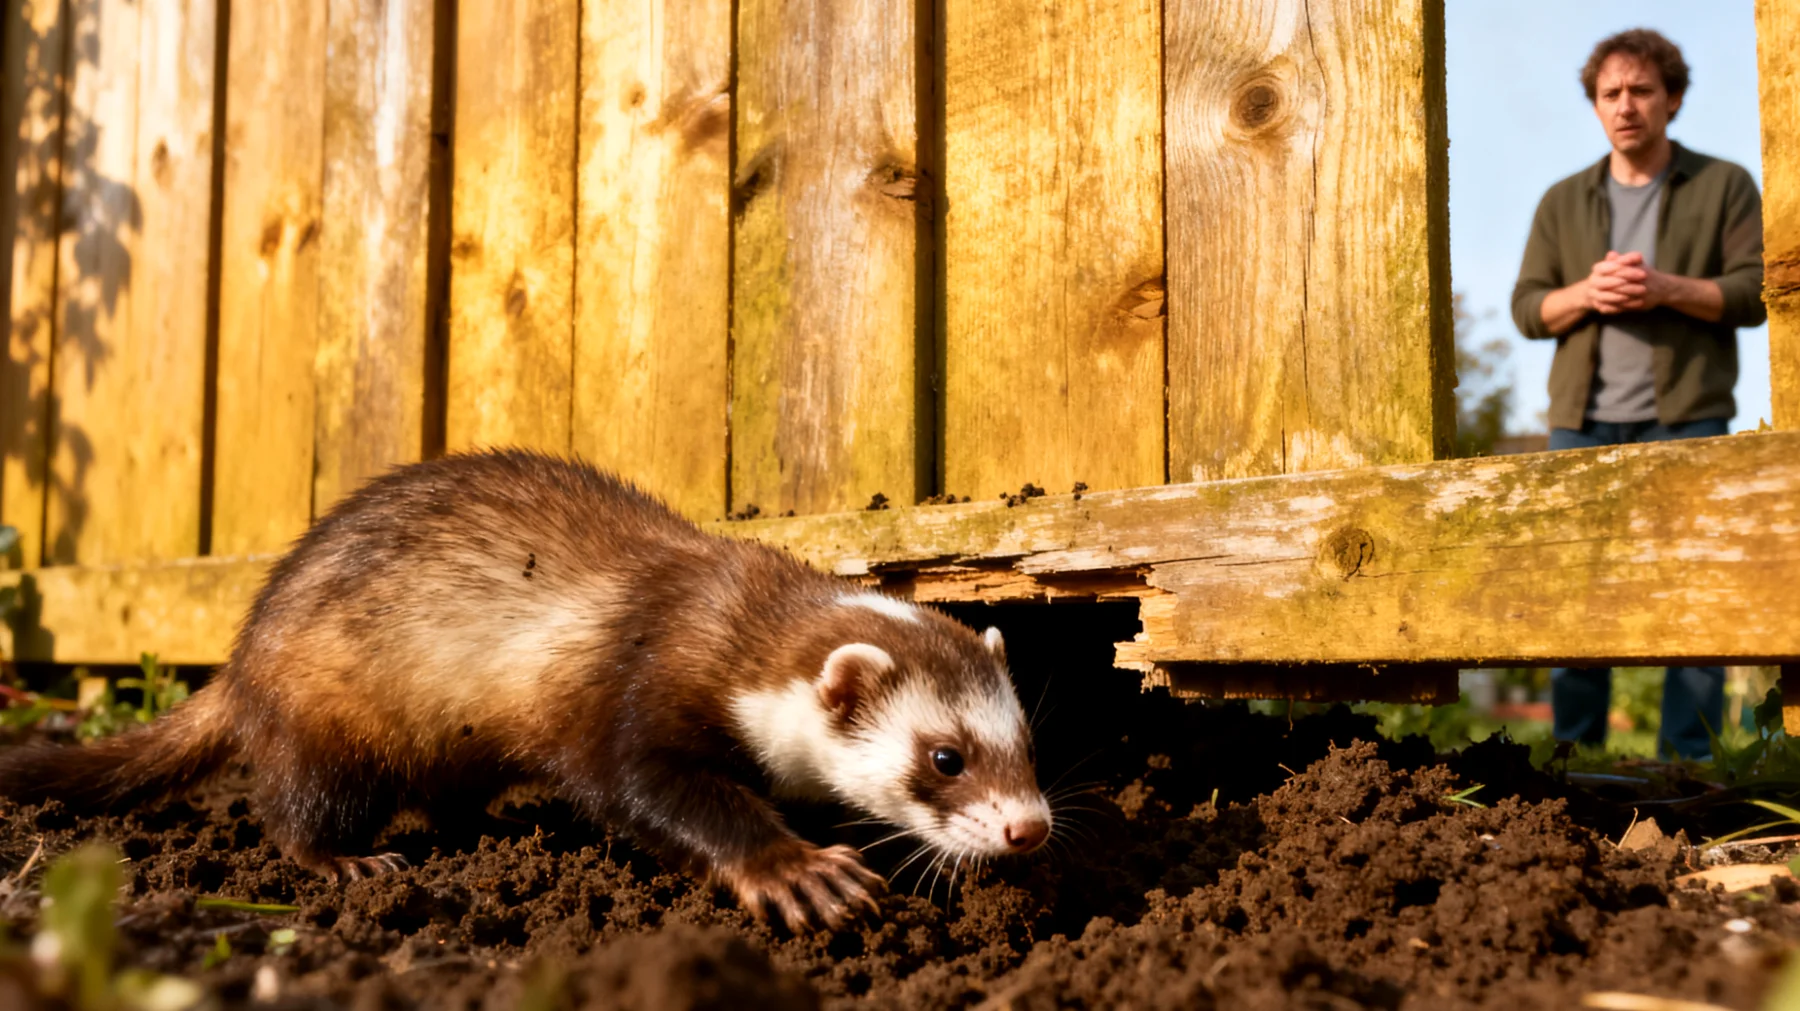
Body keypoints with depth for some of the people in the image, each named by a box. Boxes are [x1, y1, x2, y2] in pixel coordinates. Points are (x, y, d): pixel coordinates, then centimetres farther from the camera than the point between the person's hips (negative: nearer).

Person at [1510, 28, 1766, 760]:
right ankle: (1574, 758, 6)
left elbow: (1757, 291, 0)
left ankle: (1690, 761, 1)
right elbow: (1527, 307, 10)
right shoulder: (1563, 202, 17)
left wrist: (1668, 289, -15)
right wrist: (1584, 294, -10)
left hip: (1685, 420, -2)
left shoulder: (1724, 186, 10)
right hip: (1583, 422, 2)